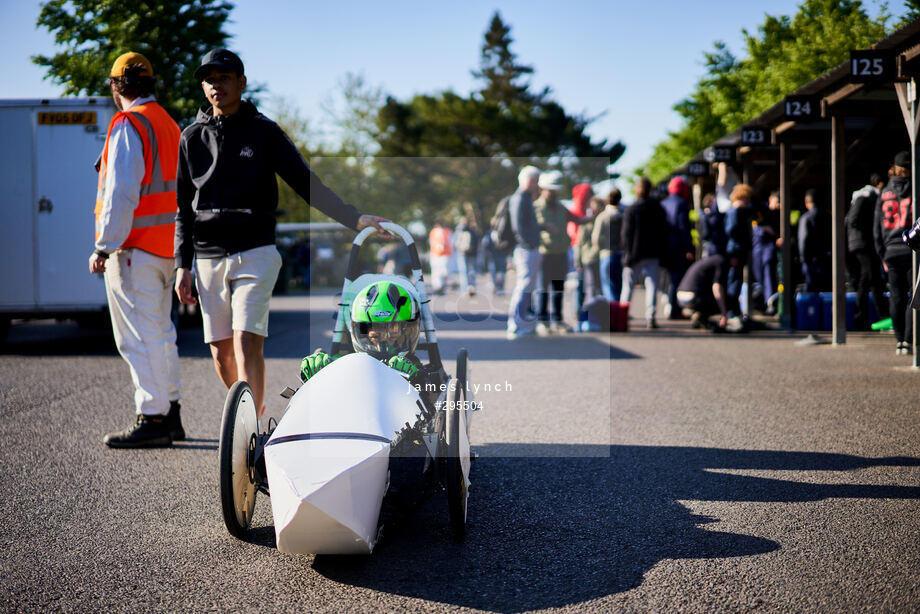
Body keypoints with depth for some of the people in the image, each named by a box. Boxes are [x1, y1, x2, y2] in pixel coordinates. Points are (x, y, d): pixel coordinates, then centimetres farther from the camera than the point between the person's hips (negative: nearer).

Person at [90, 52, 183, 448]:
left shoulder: (128, 125, -12)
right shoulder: (169, 125, 17)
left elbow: (121, 193, -19)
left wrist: (105, 246, -17)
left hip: (134, 246, -9)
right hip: (167, 245, 9)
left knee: (139, 337, -7)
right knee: (160, 331, 16)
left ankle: (152, 419, -7)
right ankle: (169, 413, 22)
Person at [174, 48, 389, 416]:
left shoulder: (264, 132, 3)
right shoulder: (192, 137, 11)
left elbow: (307, 184, 3)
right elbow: (184, 208, 14)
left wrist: (355, 219, -8)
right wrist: (183, 265, 7)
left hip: (255, 253, -3)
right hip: (208, 258, 3)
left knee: (247, 341, -15)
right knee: (221, 350, 4)